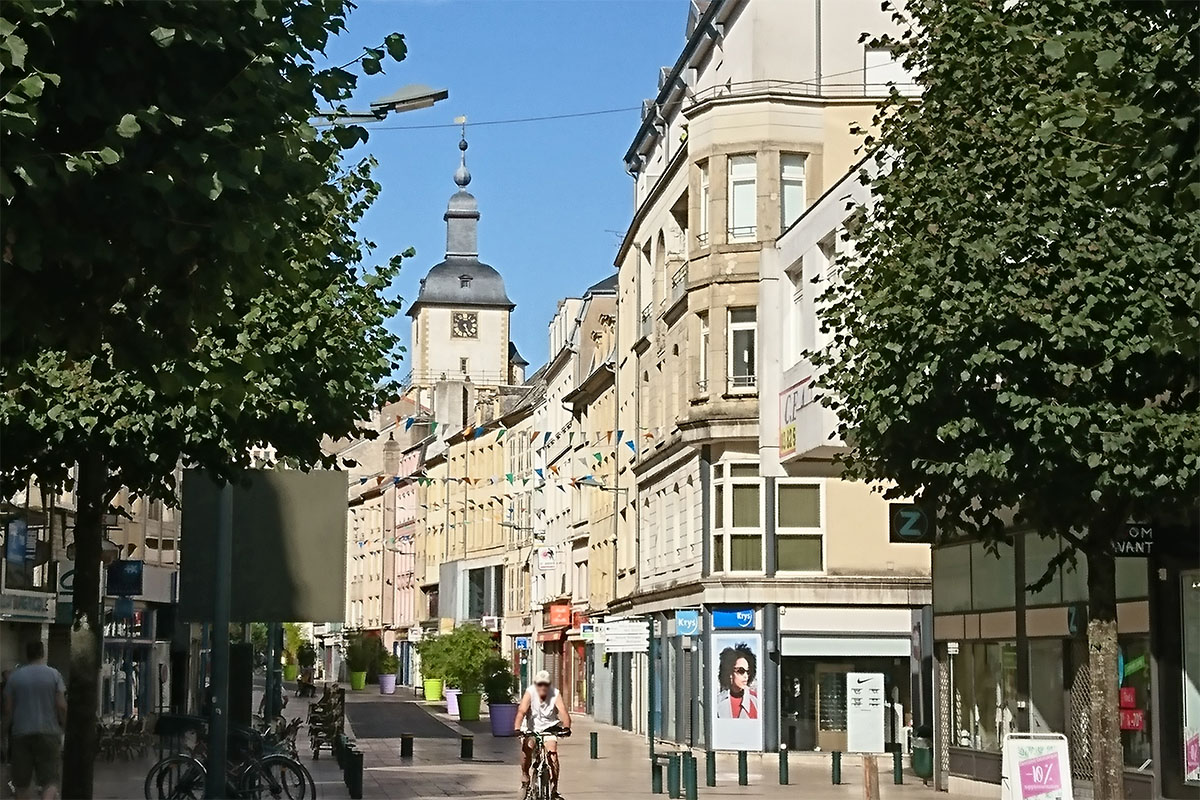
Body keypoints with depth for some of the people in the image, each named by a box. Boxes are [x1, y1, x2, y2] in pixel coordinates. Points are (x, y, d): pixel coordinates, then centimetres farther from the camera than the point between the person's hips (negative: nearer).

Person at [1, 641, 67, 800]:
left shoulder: (14, 677, 2)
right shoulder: (54, 675, -1)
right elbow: (61, 706, -5)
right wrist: (63, 725, 10)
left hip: (20, 733, 2)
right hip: (48, 732, -1)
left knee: (23, 781, 12)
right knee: (51, 780, -3)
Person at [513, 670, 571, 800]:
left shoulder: (555, 694, -14)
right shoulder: (530, 692, -16)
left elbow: (563, 710, -27)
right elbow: (522, 711, -26)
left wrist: (566, 727, -45)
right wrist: (517, 728, -42)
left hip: (549, 727, 0)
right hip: (531, 728, 0)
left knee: (552, 752, -20)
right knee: (526, 748, -26)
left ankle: (554, 789, -9)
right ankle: (525, 780, -4)